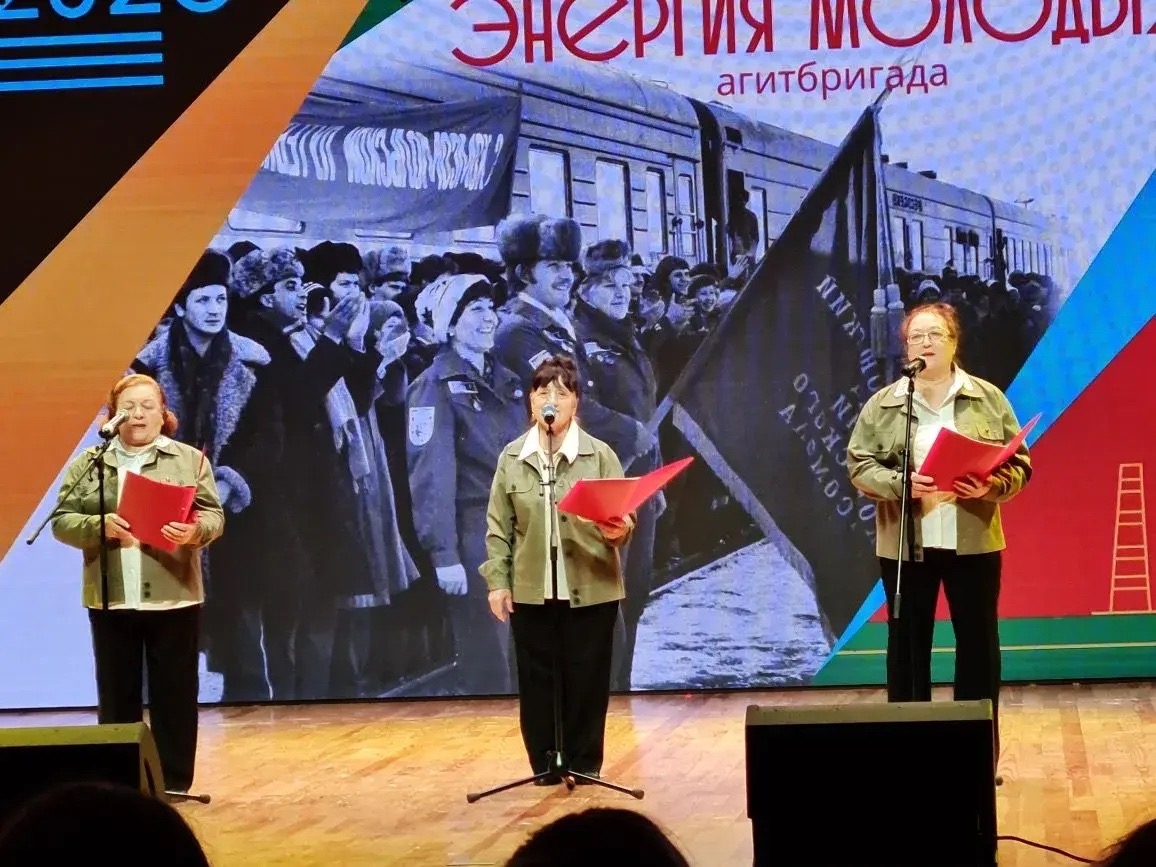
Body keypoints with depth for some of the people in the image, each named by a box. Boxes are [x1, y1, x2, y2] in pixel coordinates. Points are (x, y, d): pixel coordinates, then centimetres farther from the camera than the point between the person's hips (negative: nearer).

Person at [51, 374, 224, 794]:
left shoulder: (189, 459, 5)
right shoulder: (88, 463, 8)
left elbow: (214, 515, -1)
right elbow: (61, 521, 4)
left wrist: (195, 531, -23)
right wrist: (99, 525, -16)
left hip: (172, 598, -1)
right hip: (110, 600, 1)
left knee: (174, 695, 2)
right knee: (116, 697, 5)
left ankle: (174, 785, 10)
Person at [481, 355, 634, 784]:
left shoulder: (600, 455, -2)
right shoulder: (512, 458, 3)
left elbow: (623, 516, -2)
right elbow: (498, 526, 6)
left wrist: (619, 530, -25)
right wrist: (497, 580, 1)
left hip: (590, 588, -1)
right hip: (531, 590, 2)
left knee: (587, 678, 4)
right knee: (537, 678, 6)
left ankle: (584, 763, 17)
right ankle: (545, 763, 17)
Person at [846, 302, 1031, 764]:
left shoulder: (988, 398, 3)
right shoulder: (882, 405, 3)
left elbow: (1019, 463, 3)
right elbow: (860, 466, 0)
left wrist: (991, 486, -17)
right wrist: (901, 484, -18)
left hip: (973, 543, 0)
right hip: (905, 545, 0)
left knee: (978, 643, 4)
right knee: (907, 644, 6)